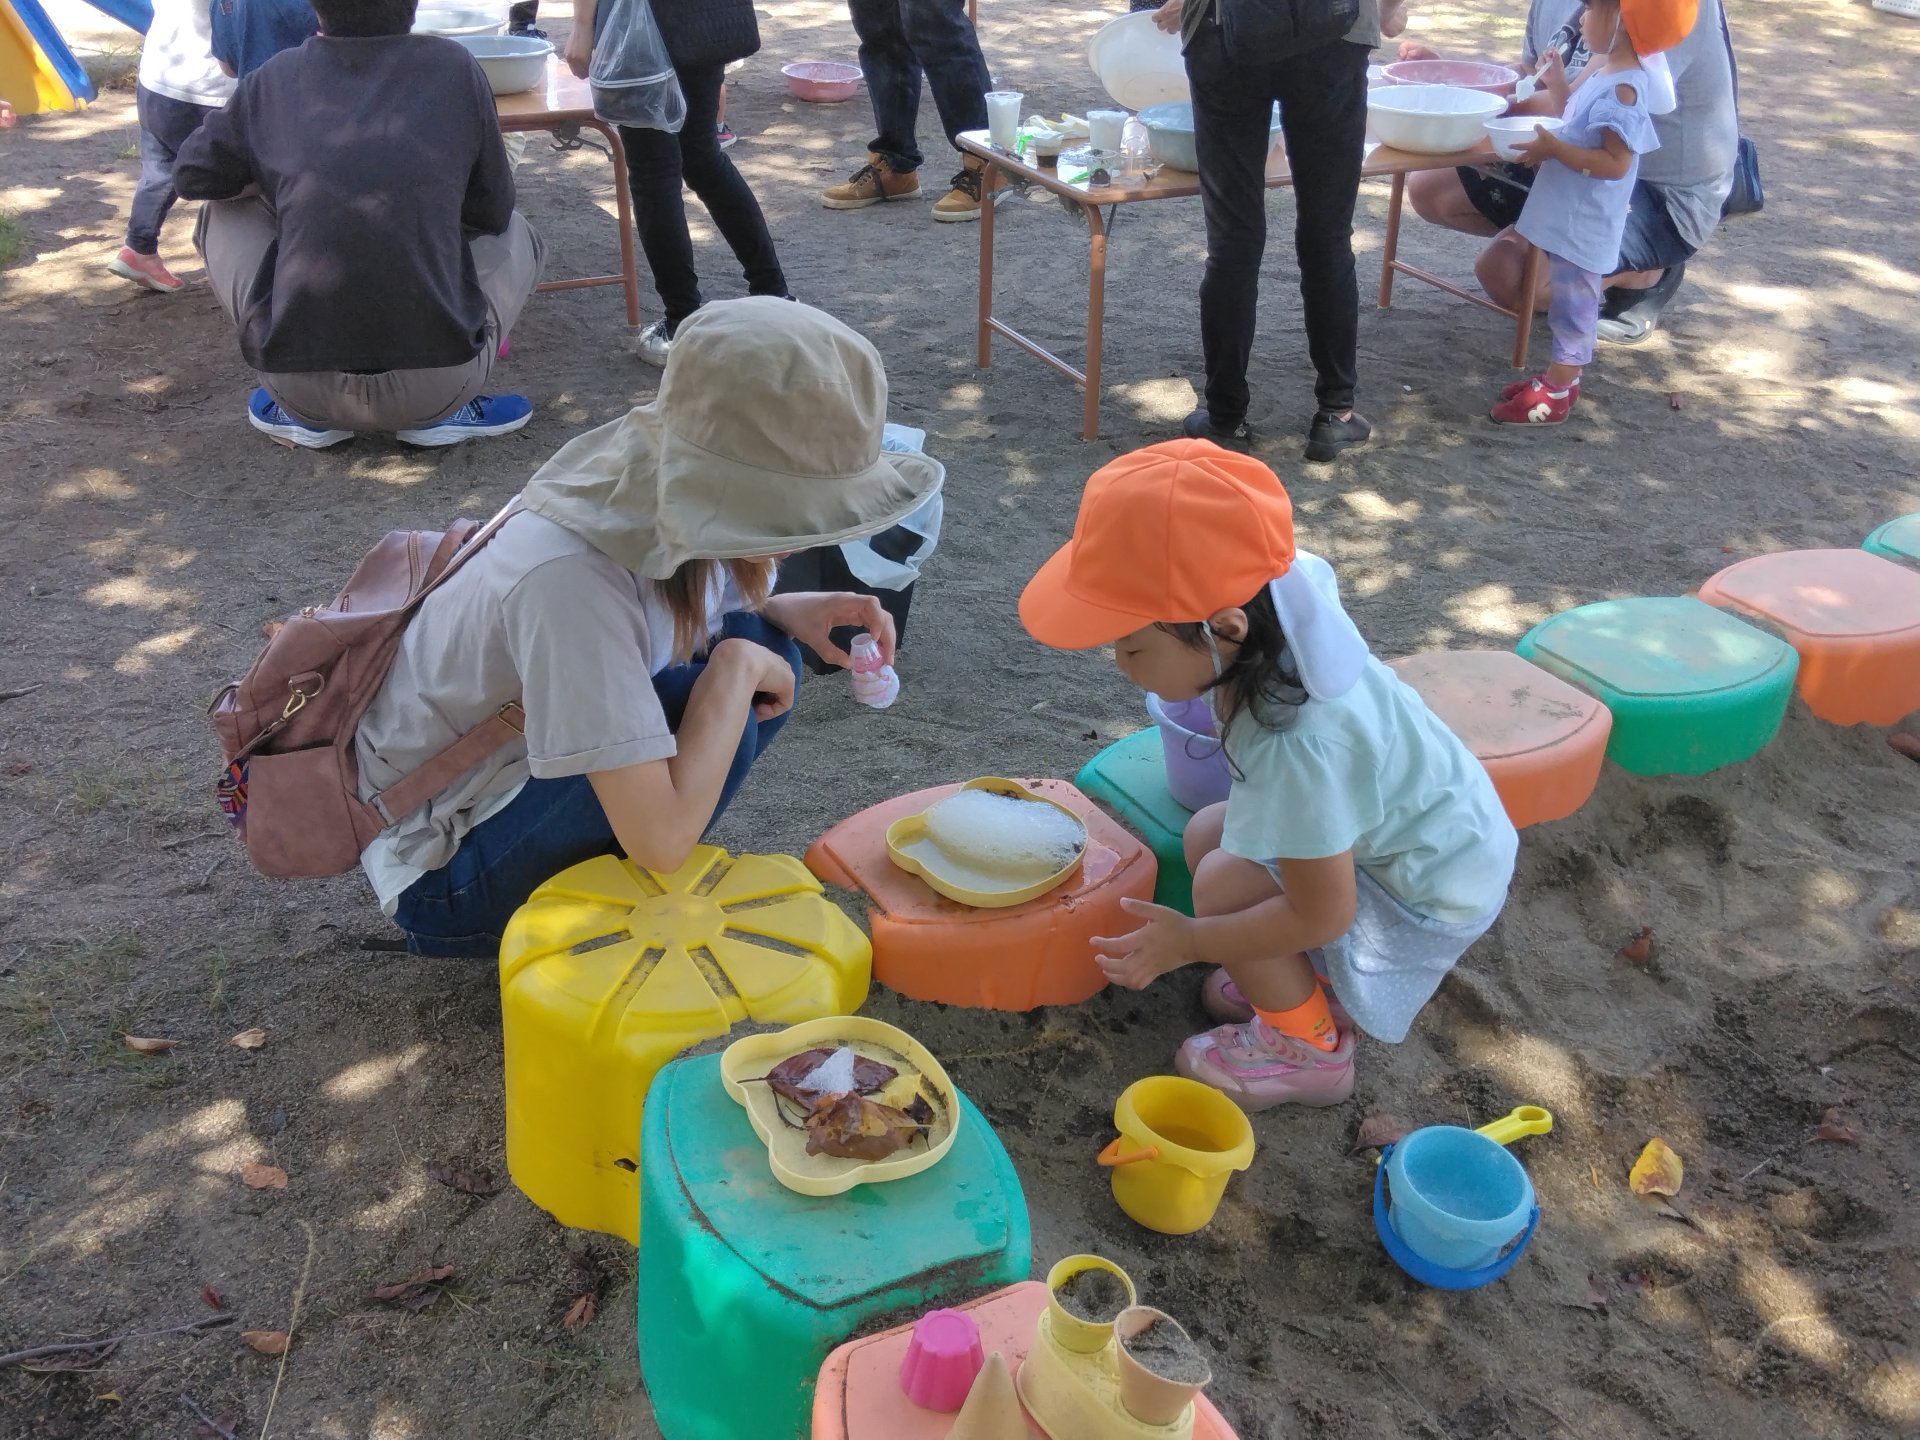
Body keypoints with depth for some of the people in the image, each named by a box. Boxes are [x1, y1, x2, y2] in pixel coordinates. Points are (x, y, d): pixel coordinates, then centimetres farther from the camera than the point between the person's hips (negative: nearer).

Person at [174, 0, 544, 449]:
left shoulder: (275, 79, 4)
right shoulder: (454, 68, 0)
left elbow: (191, 176, 19)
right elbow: (492, 213, 10)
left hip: (303, 388, 1)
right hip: (437, 390, -1)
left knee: (226, 212, 25)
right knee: (513, 231, 24)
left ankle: (304, 414, 16)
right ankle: (445, 412, 8)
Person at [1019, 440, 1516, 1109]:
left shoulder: (1297, 748, -39)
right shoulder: (1279, 605, -17)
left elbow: (1322, 914, -27)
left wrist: (1189, 941, -17)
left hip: (1432, 895, -9)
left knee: (1223, 884, -19)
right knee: (1207, 833, 4)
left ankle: (1308, 1050, 4)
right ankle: (1306, 984, 18)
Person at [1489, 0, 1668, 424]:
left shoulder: (1623, 88, -22)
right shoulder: (1603, 71, 6)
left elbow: (1615, 163, -27)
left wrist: (1555, 149, -26)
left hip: (1583, 225, -10)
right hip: (1569, 216, 10)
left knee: (1573, 305, 1)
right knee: (1570, 302, 19)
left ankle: (1555, 395, 9)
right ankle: (1562, 377, 32)